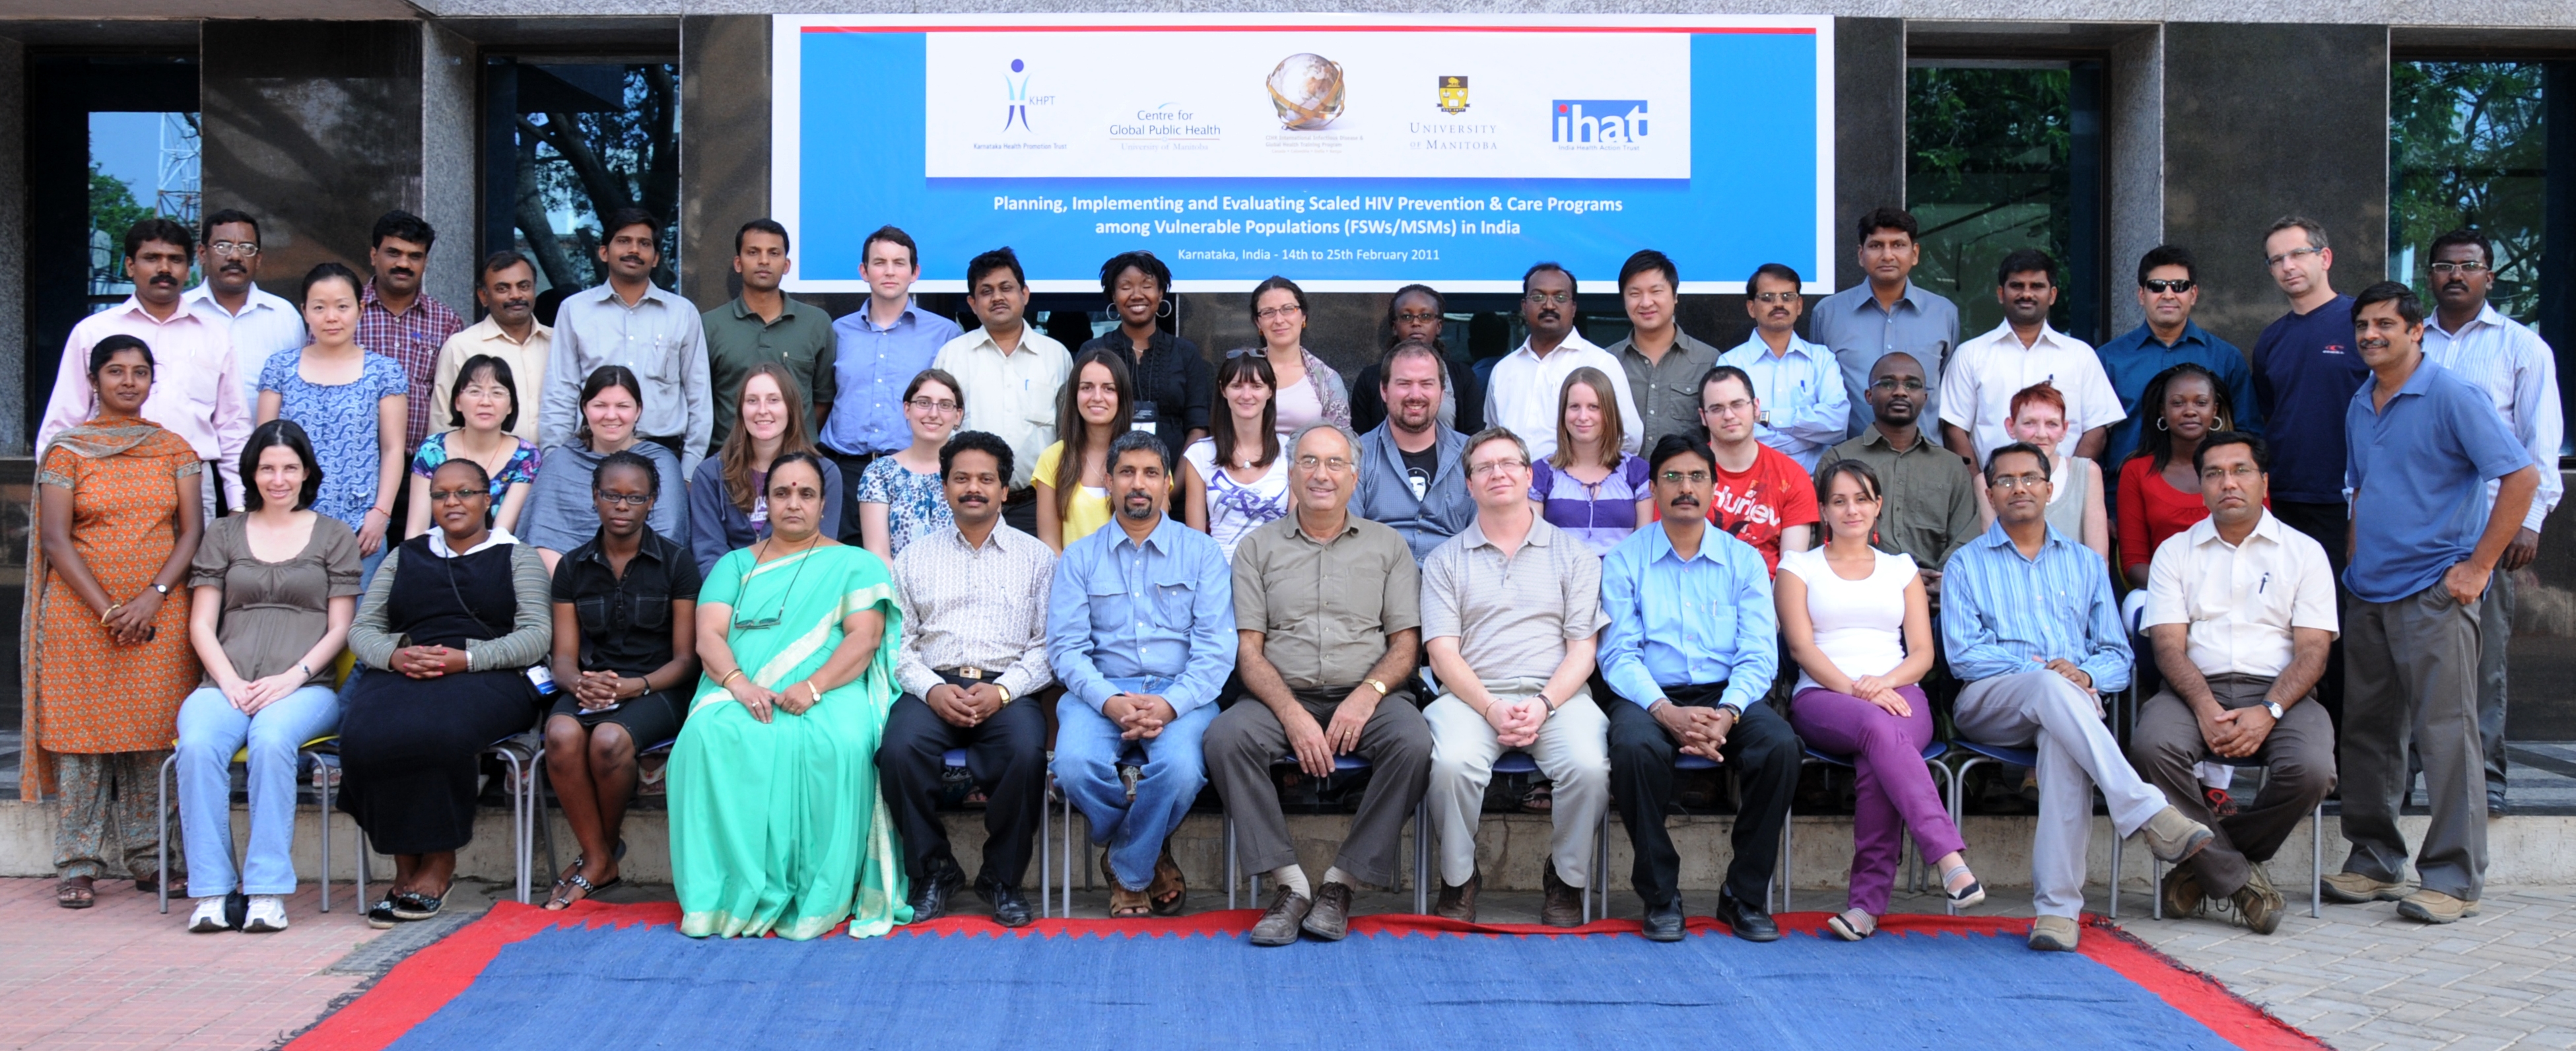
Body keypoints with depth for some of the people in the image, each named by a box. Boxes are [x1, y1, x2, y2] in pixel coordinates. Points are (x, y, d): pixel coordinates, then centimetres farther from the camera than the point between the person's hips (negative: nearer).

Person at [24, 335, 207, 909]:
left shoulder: (175, 449, 10)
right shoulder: (66, 449, 4)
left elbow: (192, 532, 4)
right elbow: (55, 540, -2)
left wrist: (153, 597, -10)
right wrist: (107, 610, -11)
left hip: (161, 615, 1)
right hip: (80, 613, -1)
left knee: (154, 733, 0)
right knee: (83, 733, -1)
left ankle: (151, 859, 9)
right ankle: (78, 866, 5)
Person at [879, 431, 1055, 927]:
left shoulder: (1035, 557, 14)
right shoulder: (915, 557, 18)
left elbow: (1047, 644, 5)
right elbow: (898, 641, 10)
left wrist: (1001, 691, -12)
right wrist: (932, 689, -9)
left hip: (1007, 688, -1)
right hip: (932, 686, 1)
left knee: (1026, 754, -33)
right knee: (899, 750, -31)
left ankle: (1003, 877, -10)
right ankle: (932, 870, -9)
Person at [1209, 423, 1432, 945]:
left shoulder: (1388, 546, 14)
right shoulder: (1258, 546, 12)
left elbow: (1406, 644, 7)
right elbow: (1249, 650, 3)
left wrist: (1368, 694, -13)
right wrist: (1292, 714, -13)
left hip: (1367, 694, 0)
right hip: (1283, 695, 0)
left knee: (1412, 741, -31)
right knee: (1226, 736, -30)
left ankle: (1341, 881, -19)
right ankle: (1290, 884, -23)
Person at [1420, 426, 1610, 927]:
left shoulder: (1573, 555, 15)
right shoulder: (1445, 560, 14)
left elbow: (1583, 649, 7)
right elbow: (1443, 653, 4)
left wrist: (1543, 705, -12)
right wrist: (1493, 709, -13)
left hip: (1557, 694, 0)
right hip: (1473, 695, 0)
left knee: (1589, 766, -30)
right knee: (1452, 762, -33)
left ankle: (1568, 879, -4)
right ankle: (1458, 878, -7)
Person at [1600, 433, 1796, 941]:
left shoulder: (1744, 560, 12)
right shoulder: (1625, 561, 7)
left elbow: (1758, 655, 1)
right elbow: (1619, 655, -3)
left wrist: (1726, 714, -19)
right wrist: (1667, 712, -21)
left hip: (1728, 696, 2)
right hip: (1652, 697, -1)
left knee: (1781, 747, -29)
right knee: (1635, 748, -35)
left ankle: (1745, 895, -11)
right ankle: (1660, 895, -16)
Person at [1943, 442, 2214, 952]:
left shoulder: (2085, 564, 25)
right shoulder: (1966, 564, 17)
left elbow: (2118, 657, 16)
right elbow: (1963, 655, 2)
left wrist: (2086, 674, -8)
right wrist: (2041, 671, -12)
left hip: (2071, 702, 1)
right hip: (1989, 702, -1)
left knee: (2063, 740, -37)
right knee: (2051, 687, -37)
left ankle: (2057, 905, -43)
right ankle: (2148, 813, -46)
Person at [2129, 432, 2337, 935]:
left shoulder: (2303, 552, 11)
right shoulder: (2175, 551, 13)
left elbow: (2312, 652, 1)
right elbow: (2169, 645, 2)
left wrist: (2268, 712, -17)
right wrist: (2206, 708, -17)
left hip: (2280, 692, 0)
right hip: (2197, 689, 0)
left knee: (2311, 769, -31)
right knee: (2150, 745, -33)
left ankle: (2207, 865, -7)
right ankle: (2239, 878, -17)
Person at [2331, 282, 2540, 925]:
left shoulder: (2451, 396, -8)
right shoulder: (2360, 406, 15)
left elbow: (2522, 476, -12)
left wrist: (2478, 566, -14)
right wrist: (2355, 561, 15)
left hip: (2434, 594, -7)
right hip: (2370, 597, 7)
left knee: (2445, 733, -5)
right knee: (2367, 731, 10)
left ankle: (2454, 878, 0)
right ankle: (2373, 863, 19)